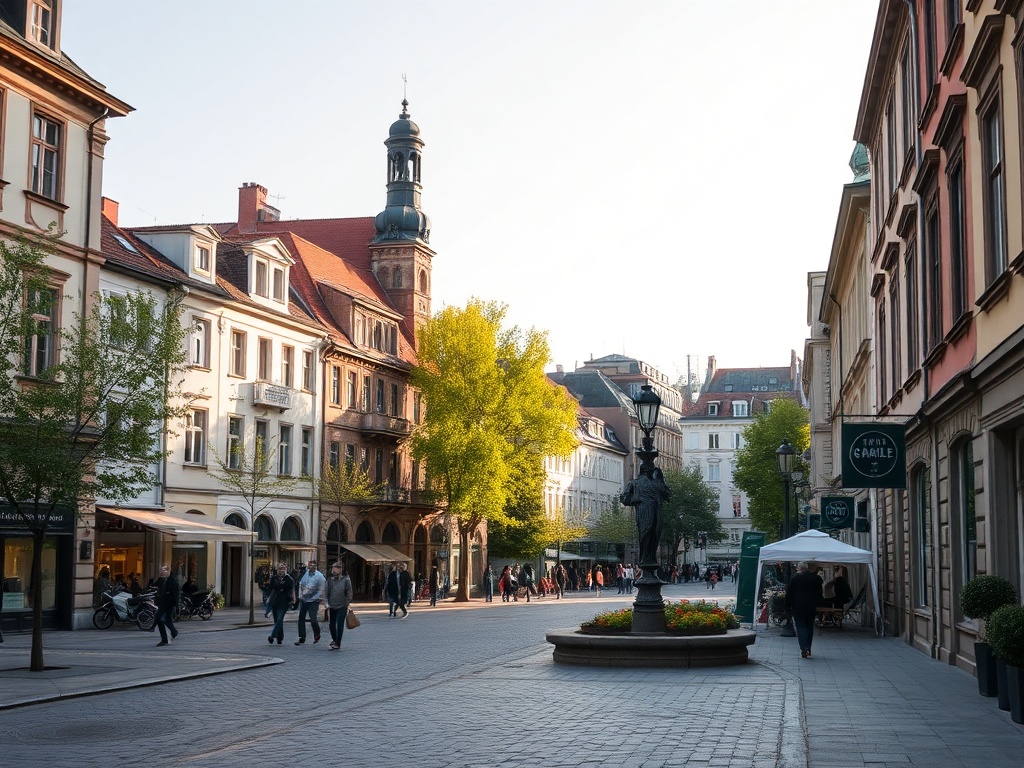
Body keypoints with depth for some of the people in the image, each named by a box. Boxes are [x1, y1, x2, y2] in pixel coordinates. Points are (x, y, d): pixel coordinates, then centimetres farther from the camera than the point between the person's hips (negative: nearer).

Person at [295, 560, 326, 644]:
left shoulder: (319, 576, -10)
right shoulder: (305, 573, 3)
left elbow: (321, 590, -10)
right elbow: (300, 585, 15)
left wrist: (317, 599, -14)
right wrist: (300, 595, 5)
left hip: (313, 601, -5)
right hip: (303, 600, 5)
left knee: (313, 620, -9)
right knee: (301, 619, 5)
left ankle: (317, 636, 17)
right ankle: (301, 638, 15)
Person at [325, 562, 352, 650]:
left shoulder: (346, 580, -6)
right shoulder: (330, 580, 5)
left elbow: (349, 593, -4)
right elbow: (327, 592, 10)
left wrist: (347, 604, -8)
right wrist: (327, 604, 4)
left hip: (342, 606, -4)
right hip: (332, 606, 4)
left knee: (340, 624, -6)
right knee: (331, 624, 11)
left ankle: (337, 643, -1)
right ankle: (334, 639, 34)